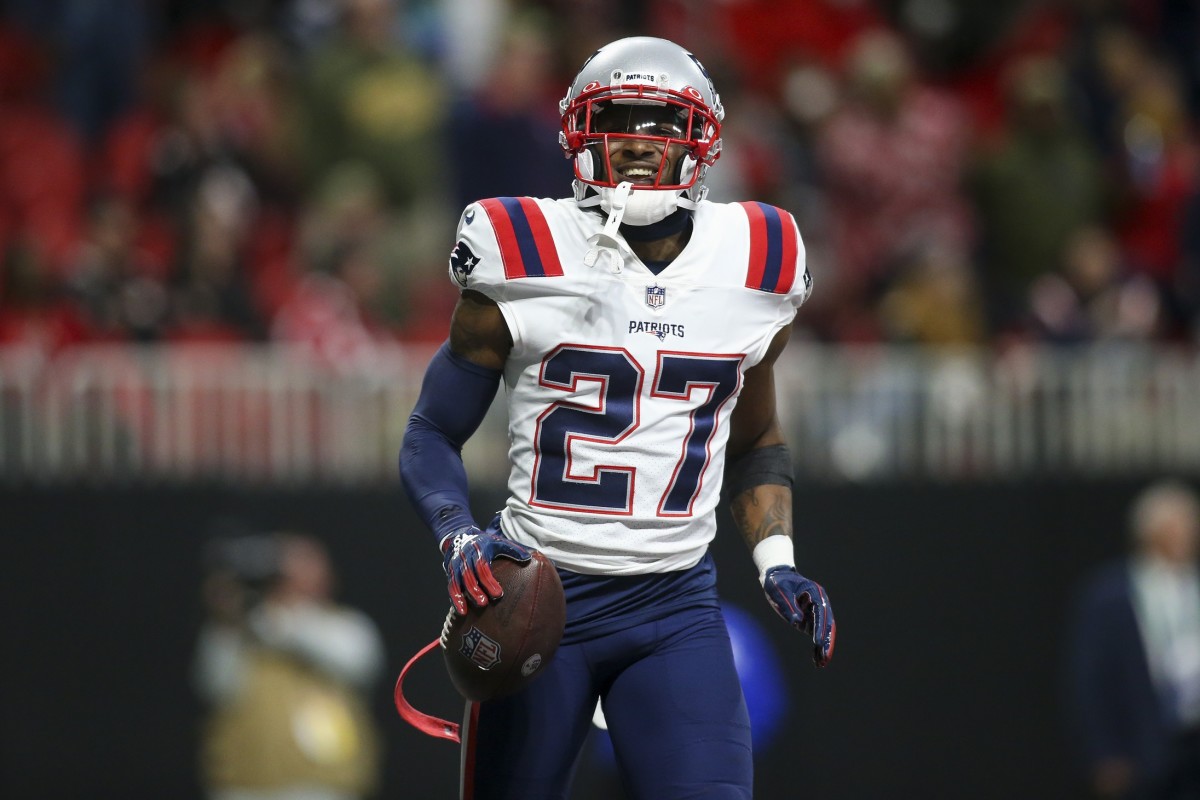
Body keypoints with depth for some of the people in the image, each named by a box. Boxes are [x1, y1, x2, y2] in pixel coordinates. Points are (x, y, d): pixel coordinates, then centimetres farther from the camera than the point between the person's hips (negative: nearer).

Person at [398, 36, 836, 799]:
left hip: (676, 604, 2)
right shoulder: (523, 264, -5)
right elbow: (433, 435, 2)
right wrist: (459, 537, -17)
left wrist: (777, 562, 5)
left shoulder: (754, 270, 5)